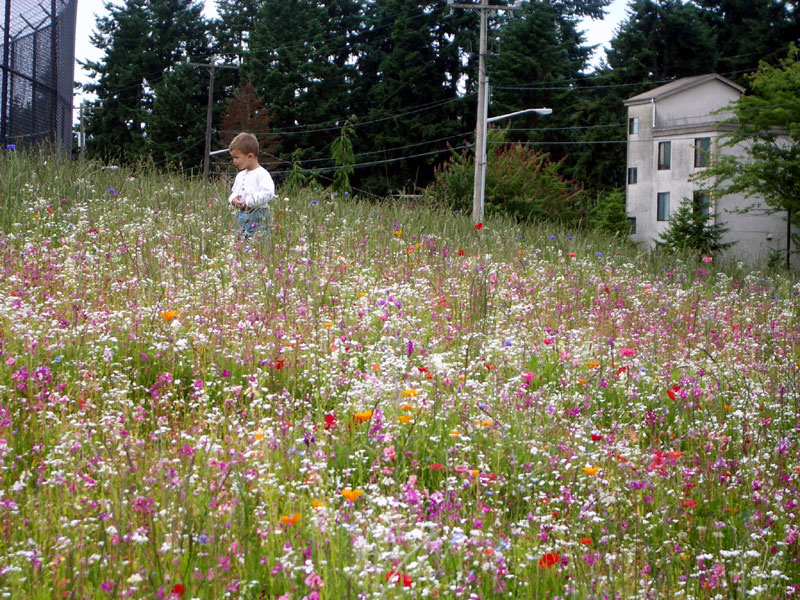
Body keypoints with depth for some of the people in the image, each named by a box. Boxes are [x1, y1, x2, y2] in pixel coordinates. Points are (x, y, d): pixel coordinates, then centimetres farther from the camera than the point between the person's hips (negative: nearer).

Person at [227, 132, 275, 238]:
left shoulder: (262, 174, -10)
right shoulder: (240, 176, 17)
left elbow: (267, 193, -22)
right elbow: (233, 192, 28)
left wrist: (248, 201, -19)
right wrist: (233, 199, 4)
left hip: (257, 217, -8)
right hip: (242, 215, 8)